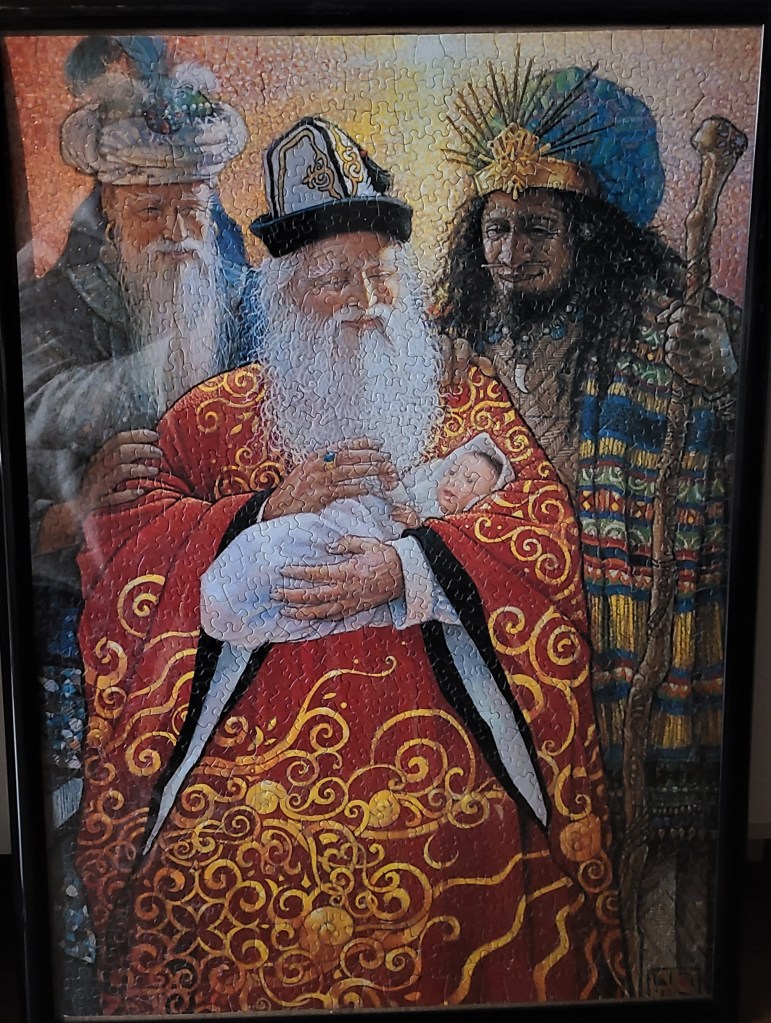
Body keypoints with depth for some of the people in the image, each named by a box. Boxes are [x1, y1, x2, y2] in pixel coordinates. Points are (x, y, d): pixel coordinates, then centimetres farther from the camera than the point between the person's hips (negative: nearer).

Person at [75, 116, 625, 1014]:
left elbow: (540, 518, 1)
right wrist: (266, 511, -8)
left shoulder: (466, 400, 14)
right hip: (252, 735, 1)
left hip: (433, 735, 0)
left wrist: (409, 571, -15)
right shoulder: (213, 416, 12)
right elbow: (116, 546, 5)